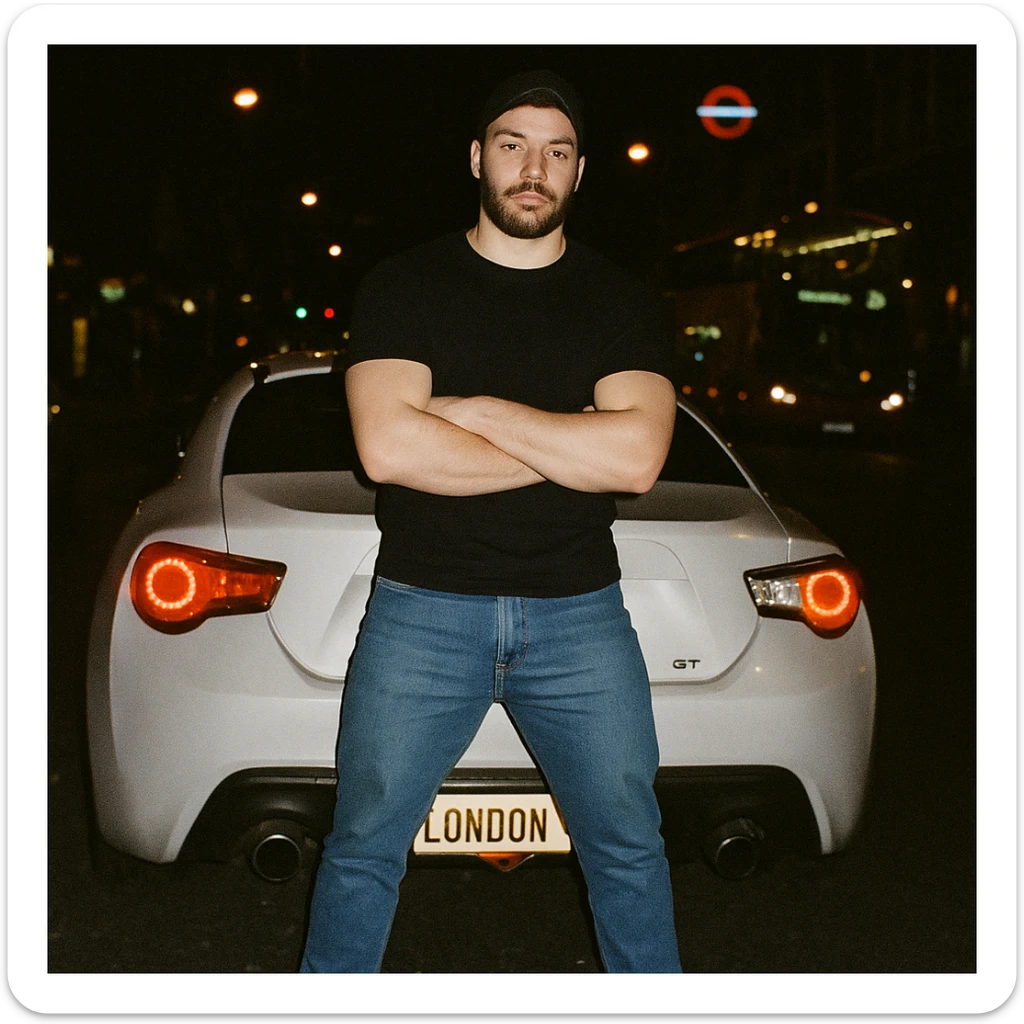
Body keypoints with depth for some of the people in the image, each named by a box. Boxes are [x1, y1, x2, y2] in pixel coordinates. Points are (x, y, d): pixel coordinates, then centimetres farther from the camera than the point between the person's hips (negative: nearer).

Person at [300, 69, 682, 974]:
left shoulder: (620, 303, 4)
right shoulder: (404, 287, 1)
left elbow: (637, 456, -12)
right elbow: (387, 446, -15)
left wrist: (477, 411, -12)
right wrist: (570, 451, -11)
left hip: (580, 612, 1)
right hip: (422, 611, -1)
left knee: (629, 849, 10)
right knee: (363, 848, 7)